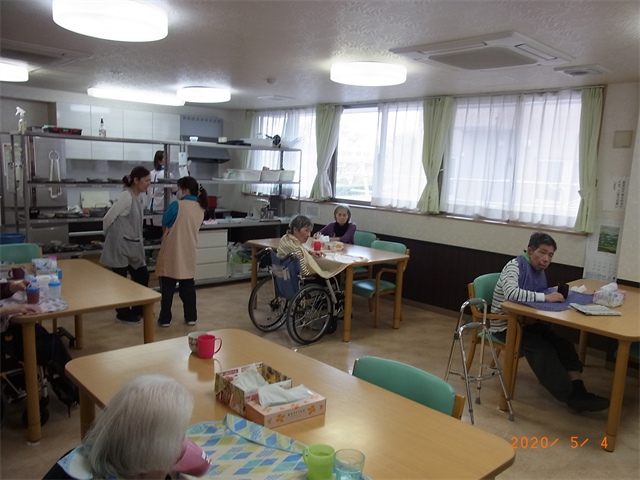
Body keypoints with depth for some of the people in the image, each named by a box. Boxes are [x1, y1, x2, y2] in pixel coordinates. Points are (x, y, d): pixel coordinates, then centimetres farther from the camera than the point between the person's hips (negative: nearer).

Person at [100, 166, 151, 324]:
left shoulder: (138, 198, 10)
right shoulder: (125, 196, -17)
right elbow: (108, 219, -13)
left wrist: (138, 241, 15)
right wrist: (111, 237, 2)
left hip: (133, 246, 9)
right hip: (120, 245, -9)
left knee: (142, 276, 13)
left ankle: (138, 309, 29)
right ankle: (123, 314, 20)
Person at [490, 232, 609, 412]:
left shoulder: (539, 271, 9)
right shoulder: (515, 266, -16)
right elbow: (511, 293, -35)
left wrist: (556, 292, -9)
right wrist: (545, 297, -34)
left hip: (526, 321, 8)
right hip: (506, 325, -8)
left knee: (563, 345, -12)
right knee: (542, 349, -26)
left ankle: (578, 391, -17)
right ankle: (570, 396, -22)